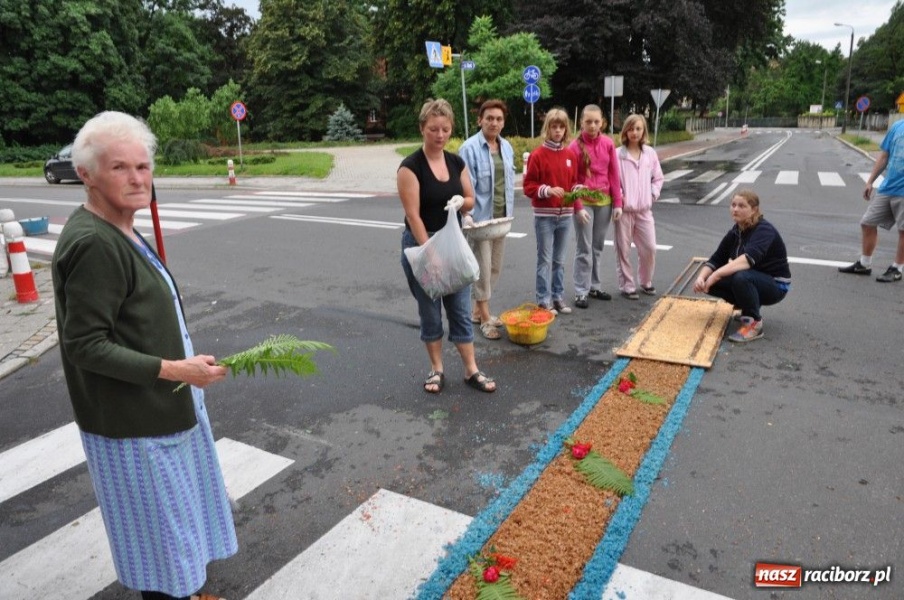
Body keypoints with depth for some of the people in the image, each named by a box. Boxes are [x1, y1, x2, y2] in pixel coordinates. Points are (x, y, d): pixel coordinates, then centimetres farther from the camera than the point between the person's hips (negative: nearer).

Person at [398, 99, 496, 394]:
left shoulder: (456, 162, 4)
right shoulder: (411, 166, -13)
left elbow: (471, 200, 12)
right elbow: (413, 215, -18)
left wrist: (460, 202, -12)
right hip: (420, 243, -4)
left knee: (461, 309, 7)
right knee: (430, 311, 7)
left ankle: (471, 370, 16)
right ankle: (437, 369, 22)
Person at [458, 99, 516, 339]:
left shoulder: (507, 147, 8)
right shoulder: (470, 148, -11)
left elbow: (510, 181, 13)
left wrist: (510, 211, 10)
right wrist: (467, 214, -25)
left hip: (501, 217, 7)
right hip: (480, 217, -7)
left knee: (495, 267, 14)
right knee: (483, 268, -2)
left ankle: (478, 310, 30)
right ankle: (485, 318, 11)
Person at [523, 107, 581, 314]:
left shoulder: (571, 155, 8)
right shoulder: (538, 155, -6)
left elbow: (573, 182, 16)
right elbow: (528, 186, -7)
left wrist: (577, 189, -5)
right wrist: (547, 190, -22)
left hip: (565, 215, 5)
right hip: (544, 216, -4)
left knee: (560, 260, 12)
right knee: (545, 259, 1)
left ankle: (558, 297, 23)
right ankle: (544, 301, 10)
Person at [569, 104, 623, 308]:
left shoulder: (608, 143, 3)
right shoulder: (576, 146, -8)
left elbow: (614, 174, 5)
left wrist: (617, 203, 3)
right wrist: (578, 206, -14)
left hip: (604, 201, 4)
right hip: (584, 203, -4)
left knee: (598, 247, 13)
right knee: (584, 249, -1)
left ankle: (595, 287, 24)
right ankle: (580, 292, 6)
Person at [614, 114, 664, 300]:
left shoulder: (650, 153, 6)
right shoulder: (618, 154, -6)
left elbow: (658, 178, 14)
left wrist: (653, 194, 2)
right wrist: (618, 198, -14)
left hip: (644, 209, 4)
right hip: (624, 209, -3)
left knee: (649, 248, 6)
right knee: (623, 249, 3)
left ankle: (645, 281, 27)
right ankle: (627, 286, 16)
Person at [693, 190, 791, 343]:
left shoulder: (764, 230, -23)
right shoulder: (735, 232, -1)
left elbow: (749, 258, -42)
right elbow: (716, 259, -2)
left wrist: (717, 274, -46)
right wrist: (701, 277, -21)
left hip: (775, 285, -8)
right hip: (751, 282, 8)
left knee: (741, 277, -37)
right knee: (710, 282, -10)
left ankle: (754, 323, -17)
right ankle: (749, 307, 10)